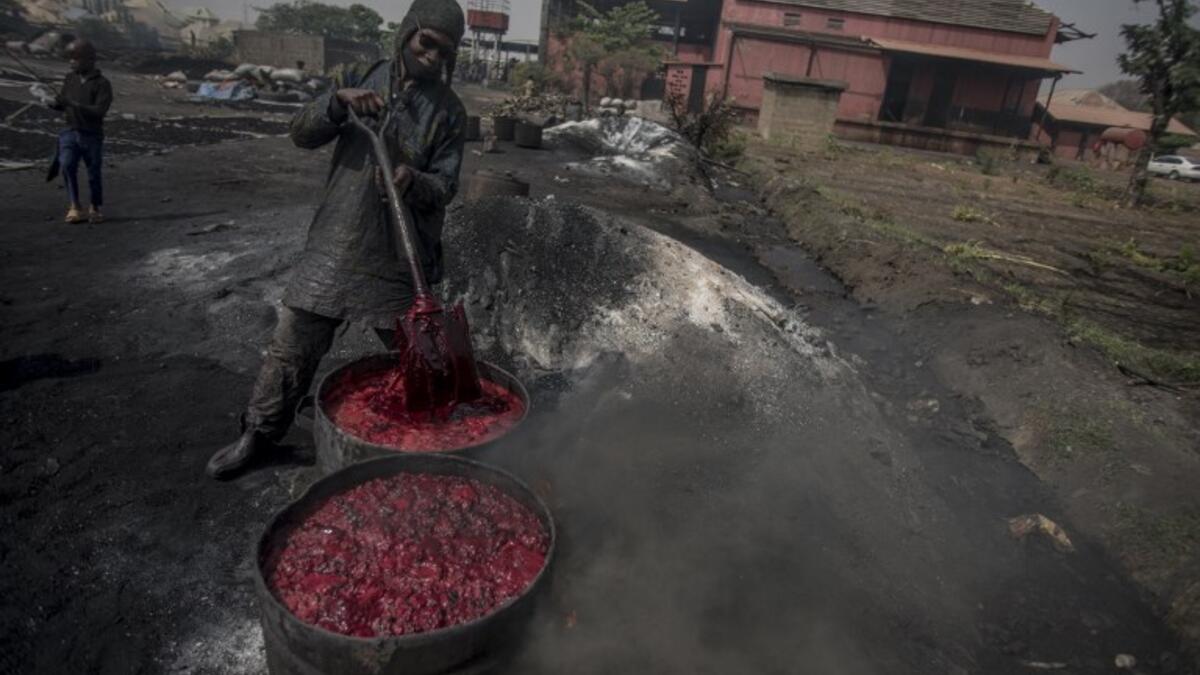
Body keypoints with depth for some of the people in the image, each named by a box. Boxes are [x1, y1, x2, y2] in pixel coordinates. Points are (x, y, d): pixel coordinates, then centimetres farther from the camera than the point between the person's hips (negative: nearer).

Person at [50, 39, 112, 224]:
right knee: (67, 164, -19)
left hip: (92, 136, -3)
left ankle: (95, 208, 27)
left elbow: (99, 111, -18)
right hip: (71, 132, 3)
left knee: (94, 174, 6)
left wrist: (73, 104, -26)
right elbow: (62, 102, 17)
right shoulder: (70, 78, 6)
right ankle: (75, 205, -8)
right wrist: (56, 105, -6)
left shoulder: (102, 84, -8)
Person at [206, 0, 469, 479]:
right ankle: (258, 434, 28)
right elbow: (302, 134, -1)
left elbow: (446, 186, -5)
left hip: (401, 256, -1)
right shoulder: (361, 78, 4)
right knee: (291, 347, 9)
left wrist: (413, 182, -27)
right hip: (335, 245, 2)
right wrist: (338, 102, -20)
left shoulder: (448, 110, -1)